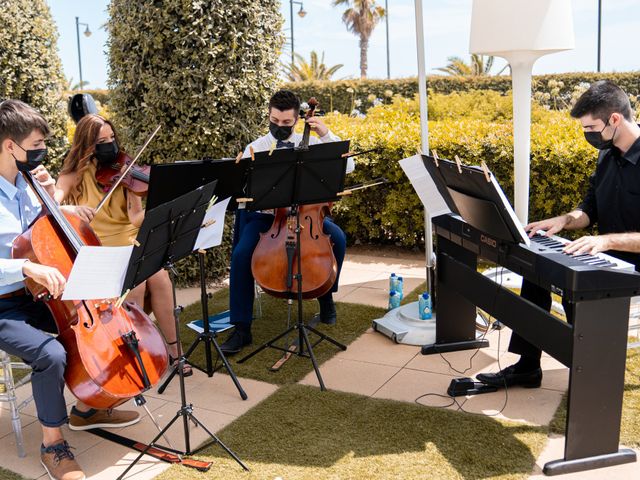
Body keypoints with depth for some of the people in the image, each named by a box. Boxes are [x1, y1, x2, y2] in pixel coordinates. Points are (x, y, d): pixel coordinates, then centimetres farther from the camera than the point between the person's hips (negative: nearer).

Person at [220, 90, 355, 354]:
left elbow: (347, 166, -5)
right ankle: (241, 329, -13)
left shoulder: (310, 144, 4)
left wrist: (327, 135, -12)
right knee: (241, 254, -26)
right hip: (265, 214, 0)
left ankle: (326, 296, 1)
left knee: (337, 237, -27)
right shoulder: (254, 149, 2)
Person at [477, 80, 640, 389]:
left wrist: (608, 240, -36)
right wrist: (565, 220, -7)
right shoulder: (607, 155, 7)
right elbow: (589, 209, 13)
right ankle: (527, 366, 0)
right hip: (606, 255, 9)